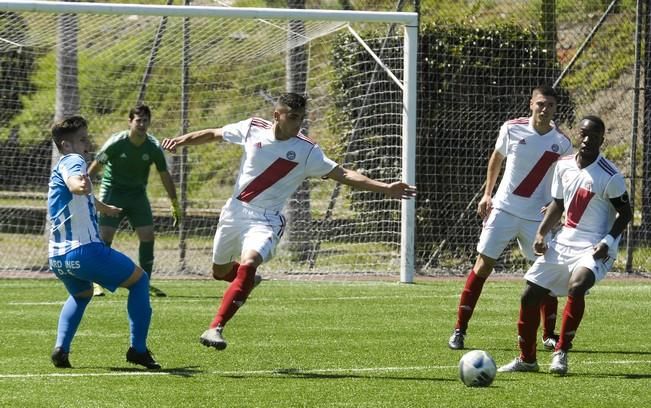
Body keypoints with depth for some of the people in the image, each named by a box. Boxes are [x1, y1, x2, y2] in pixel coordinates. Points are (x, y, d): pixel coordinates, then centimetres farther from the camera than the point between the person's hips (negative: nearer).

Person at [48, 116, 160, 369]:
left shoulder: (59, 169, 23)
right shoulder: (72, 161, -6)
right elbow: (73, 181, -32)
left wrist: (105, 208, 64)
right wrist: (80, 184, -55)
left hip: (57, 259, 9)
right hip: (84, 251, -9)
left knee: (81, 294, 36)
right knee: (139, 280, 11)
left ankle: (61, 348, 13)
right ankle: (138, 349, 6)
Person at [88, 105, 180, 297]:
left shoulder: (154, 147, -9)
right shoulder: (116, 142, -18)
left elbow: (165, 176, 2)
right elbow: (95, 166, -9)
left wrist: (175, 204, 5)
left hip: (137, 193, 3)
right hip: (112, 192, -3)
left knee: (148, 236, -6)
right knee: (104, 235, -12)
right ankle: (97, 283, -2)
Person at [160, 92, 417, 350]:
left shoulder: (307, 151, -10)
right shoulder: (252, 128, -4)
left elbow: (343, 174, -10)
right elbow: (213, 135, 10)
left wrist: (384, 188, -17)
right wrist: (180, 141, 2)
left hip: (266, 221, -3)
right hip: (235, 211, 3)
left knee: (248, 265, -29)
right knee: (220, 271, 14)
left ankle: (215, 328, -27)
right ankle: (248, 281, 51)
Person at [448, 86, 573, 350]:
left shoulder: (561, 143, -4)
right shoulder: (512, 129, -4)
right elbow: (496, 159, 13)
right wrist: (487, 194, 8)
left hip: (537, 217, 1)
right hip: (503, 209, -1)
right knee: (482, 266, -4)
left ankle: (549, 335, 13)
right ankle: (459, 330, 1)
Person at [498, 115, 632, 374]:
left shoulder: (610, 176, -13)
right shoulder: (564, 166, 5)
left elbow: (625, 214, -6)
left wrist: (607, 241, -18)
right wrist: (541, 233, 3)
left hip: (594, 248, -6)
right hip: (565, 242, 6)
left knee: (576, 286, -33)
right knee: (530, 295, 3)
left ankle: (561, 353, -20)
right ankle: (527, 359, 19)